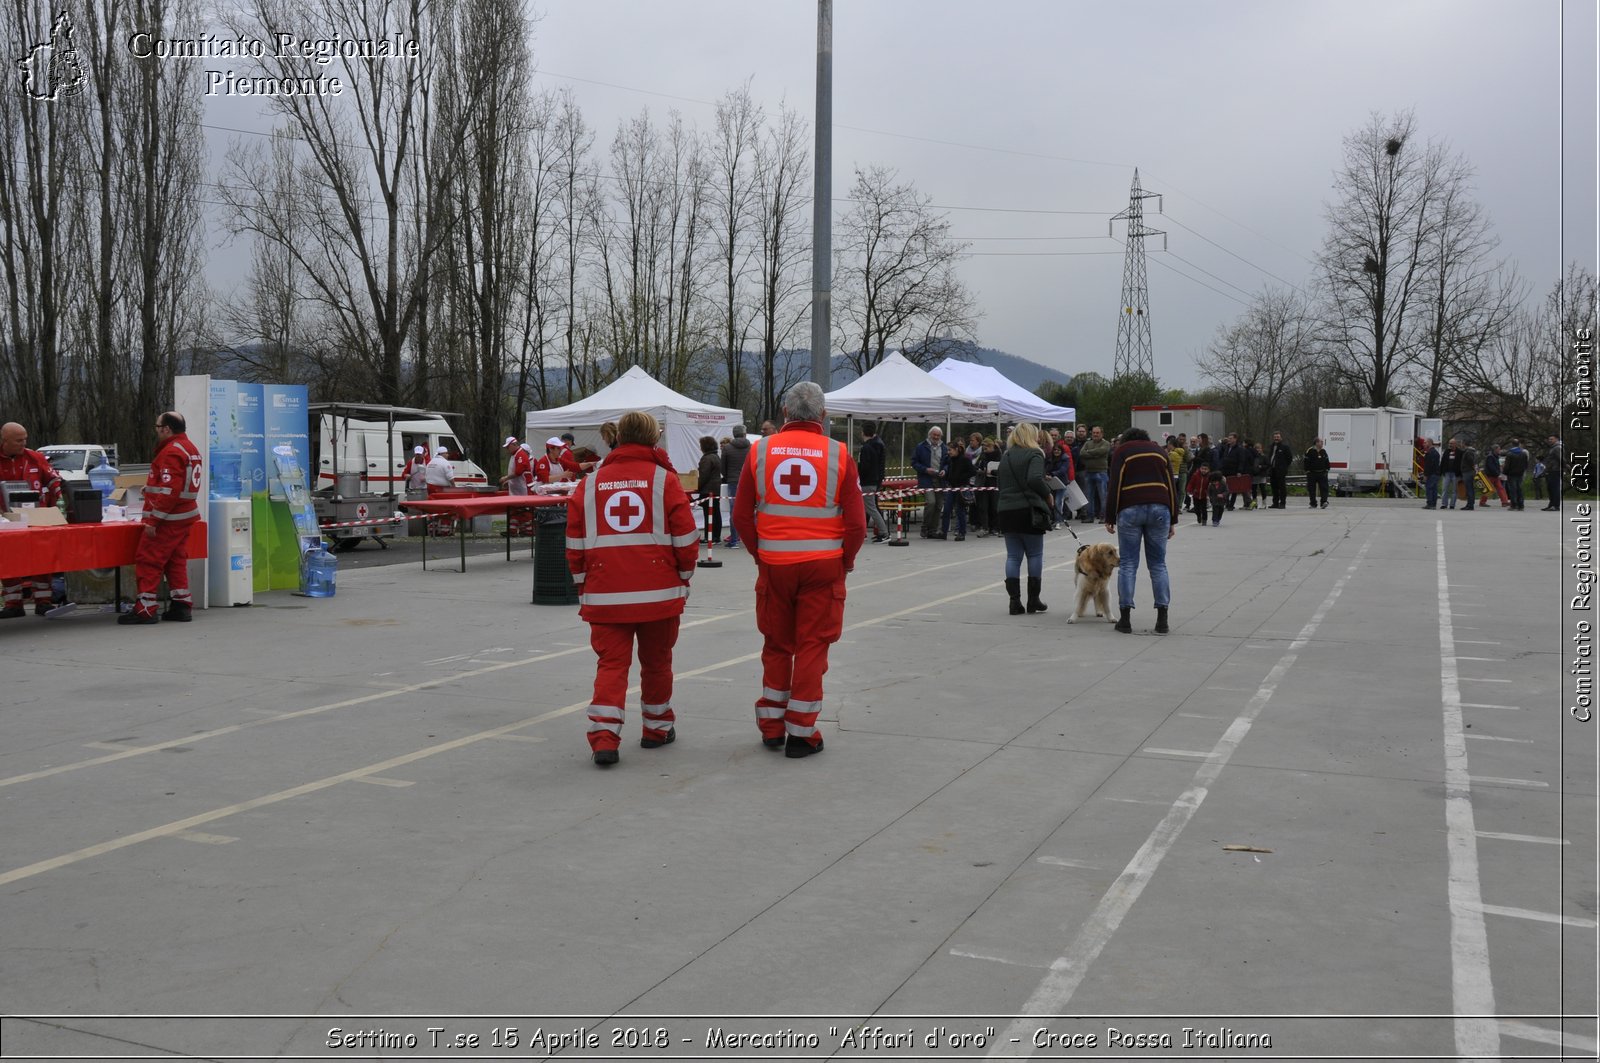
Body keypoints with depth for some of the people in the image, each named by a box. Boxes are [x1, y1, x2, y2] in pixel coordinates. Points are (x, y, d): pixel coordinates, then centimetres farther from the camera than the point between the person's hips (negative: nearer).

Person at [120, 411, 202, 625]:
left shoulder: (172, 452, -17)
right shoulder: (190, 448, 14)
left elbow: (169, 491, -23)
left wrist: (153, 520, -21)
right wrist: (150, 487, 22)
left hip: (169, 518, -10)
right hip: (185, 515, 10)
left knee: (148, 560, -4)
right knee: (176, 561, 14)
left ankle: (145, 609, -4)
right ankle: (182, 606, 15)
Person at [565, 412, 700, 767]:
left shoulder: (590, 483, 6)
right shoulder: (664, 480, -1)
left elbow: (575, 541, 7)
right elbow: (685, 536, -2)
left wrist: (582, 585, 17)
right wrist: (683, 578, 12)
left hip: (604, 594, 1)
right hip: (659, 592, -1)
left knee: (611, 663, 4)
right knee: (656, 662, 14)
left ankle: (603, 737, -9)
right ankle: (657, 728, 28)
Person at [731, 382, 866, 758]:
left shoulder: (761, 450, 0)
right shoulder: (837, 454, -4)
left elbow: (741, 516, 2)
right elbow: (856, 521, -6)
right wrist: (845, 560, 10)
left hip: (773, 565, 2)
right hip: (824, 565, -2)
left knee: (776, 645, 15)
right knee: (812, 647, 7)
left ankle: (771, 727, 23)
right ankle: (801, 734, 9)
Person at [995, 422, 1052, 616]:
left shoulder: (1005, 456, 14)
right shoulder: (1033, 455, -7)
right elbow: (1035, 479, -22)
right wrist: (1048, 494, -9)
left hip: (1006, 511, 5)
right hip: (1028, 510, -5)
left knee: (1013, 556, 6)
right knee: (1035, 555, 6)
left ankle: (1014, 601, 0)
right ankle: (1033, 601, 8)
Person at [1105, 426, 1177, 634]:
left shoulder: (1121, 452, 11)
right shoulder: (1159, 451, 20)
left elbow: (1115, 487, 0)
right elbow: (1171, 487, 13)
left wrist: (1110, 518, 3)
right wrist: (1173, 520, 14)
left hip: (1130, 510, -2)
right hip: (1159, 509, 2)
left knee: (1128, 564, 1)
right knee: (1158, 564, 6)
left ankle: (1125, 619, 0)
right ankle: (1162, 620, 2)